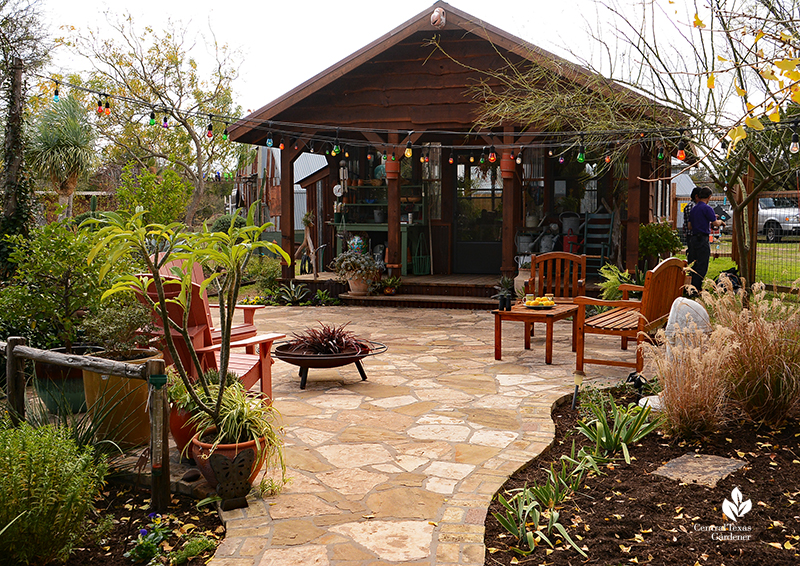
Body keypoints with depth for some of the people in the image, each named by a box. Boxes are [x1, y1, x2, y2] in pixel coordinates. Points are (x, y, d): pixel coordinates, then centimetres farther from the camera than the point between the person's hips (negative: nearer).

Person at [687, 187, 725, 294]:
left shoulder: (694, 208, 14)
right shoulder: (707, 208, -10)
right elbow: (715, 223, -11)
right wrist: (720, 221, 12)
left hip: (693, 238, 8)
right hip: (702, 239, -8)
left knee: (695, 265, 13)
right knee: (702, 266, -5)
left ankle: (693, 288, 15)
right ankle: (695, 289, -8)